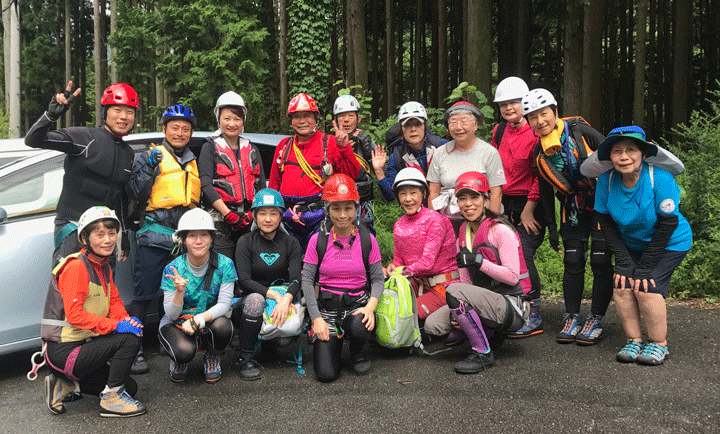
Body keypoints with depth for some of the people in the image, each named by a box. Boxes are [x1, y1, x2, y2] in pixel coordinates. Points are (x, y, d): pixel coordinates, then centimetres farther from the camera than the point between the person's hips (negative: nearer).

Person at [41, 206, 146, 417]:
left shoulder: (104, 267, 10)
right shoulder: (76, 267, -19)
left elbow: (114, 301, 11)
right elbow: (75, 315, -27)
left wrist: (126, 319, -11)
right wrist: (115, 325, -27)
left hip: (83, 345, 9)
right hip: (64, 351, -9)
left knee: (130, 387, 13)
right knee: (130, 339, -23)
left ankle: (65, 385, 14)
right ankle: (111, 399, -10)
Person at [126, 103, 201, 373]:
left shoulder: (194, 163, 21)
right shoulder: (150, 157, 4)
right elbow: (135, 194, -7)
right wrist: (150, 168, -17)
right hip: (155, 236, -5)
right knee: (144, 295, -6)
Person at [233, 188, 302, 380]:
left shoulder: (290, 243, 3)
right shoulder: (246, 242, -2)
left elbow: (296, 279, -8)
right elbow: (244, 281, -12)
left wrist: (286, 299, -30)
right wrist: (274, 295, -25)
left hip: (282, 299, 2)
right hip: (249, 303, -2)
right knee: (255, 299, -36)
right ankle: (246, 359, -24)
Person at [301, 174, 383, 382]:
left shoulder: (367, 239, 1)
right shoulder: (318, 240, -1)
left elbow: (377, 279, 2)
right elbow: (307, 280, 0)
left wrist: (370, 307, -17)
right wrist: (316, 318, -9)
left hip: (358, 303, 0)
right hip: (327, 307, 0)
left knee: (360, 328, -37)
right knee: (326, 374, -14)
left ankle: (359, 355, 1)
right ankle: (331, 337, 21)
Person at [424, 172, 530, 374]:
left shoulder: (500, 230, -11)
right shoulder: (463, 236, 10)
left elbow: (513, 277, -17)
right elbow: (467, 281, 8)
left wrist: (478, 261, -24)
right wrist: (459, 312, -8)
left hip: (512, 308, -7)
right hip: (486, 302, 8)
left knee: (454, 290, -29)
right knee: (432, 325, -7)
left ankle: (483, 353, -14)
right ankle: (491, 333, 10)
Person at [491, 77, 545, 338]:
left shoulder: (537, 131, -10)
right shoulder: (498, 132, 11)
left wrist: (528, 208, -12)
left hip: (531, 204, -6)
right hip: (506, 203, 6)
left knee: (523, 256, -13)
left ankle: (534, 316, -1)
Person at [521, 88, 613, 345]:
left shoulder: (579, 131, -14)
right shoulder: (539, 152, -2)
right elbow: (545, 191, 8)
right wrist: (550, 226, 9)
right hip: (573, 209, 4)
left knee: (600, 262, -2)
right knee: (573, 262, 2)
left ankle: (596, 320, 9)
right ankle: (571, 318, 13)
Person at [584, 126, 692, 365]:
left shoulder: (660, 178, -27)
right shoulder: (606, 180, -16)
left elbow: (668, 224, -22)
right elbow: (605, 221, -8)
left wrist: (645, 266, -21)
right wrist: (623, 261, -14)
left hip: (670, 244, -4)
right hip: (631, 244, 4)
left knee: (646, 287, -19)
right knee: (621, 285, -13)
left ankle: (659, 344, 1)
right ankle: (634, 340, 5)